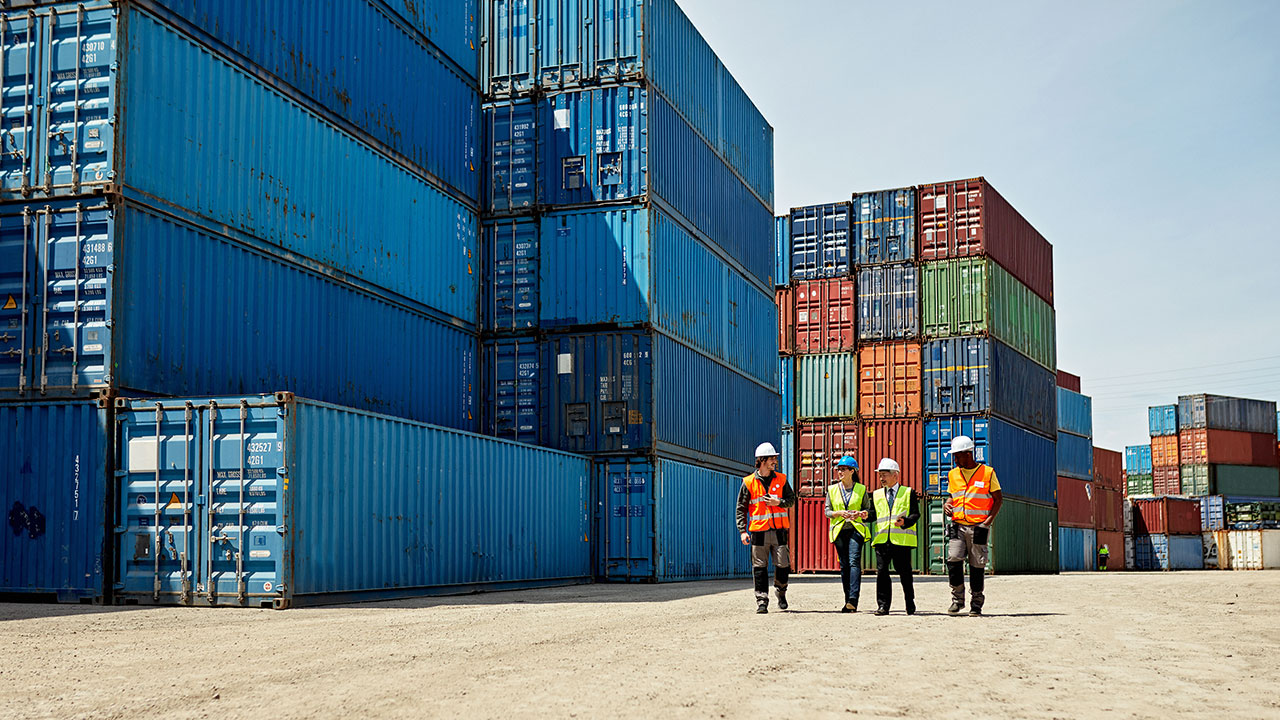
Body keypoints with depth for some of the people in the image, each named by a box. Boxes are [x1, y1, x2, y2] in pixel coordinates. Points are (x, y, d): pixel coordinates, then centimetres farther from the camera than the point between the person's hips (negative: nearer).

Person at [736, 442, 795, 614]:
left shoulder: (781, 480, 8)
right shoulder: (748, 482, 2)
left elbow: (792, 499, 13)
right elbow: (741, 508, 3)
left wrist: (779, 502, -8)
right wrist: (743, 530, -4)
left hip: (779, 530, 2)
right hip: (759, 531, -1)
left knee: (783, 565, 0)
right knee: (759, 567, -1)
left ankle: (780, 591, 25)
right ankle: (762, 600, 5)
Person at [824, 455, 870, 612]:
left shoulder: (861, 489, 5)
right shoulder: (832, 489, 10)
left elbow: (868, 509, 10)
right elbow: (827, 511, 8)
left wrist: (860, 514, -12)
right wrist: (840, 513, -11)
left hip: (856, 529, -3)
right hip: (839, 530, 3)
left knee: (854, 561, -17)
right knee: (844, 565, 4)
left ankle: (853, 600, -26)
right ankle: (849, 602, 11)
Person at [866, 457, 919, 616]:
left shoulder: (908, 493, 8)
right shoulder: (876, 495, 18)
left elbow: (915, 514, 1)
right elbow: (874, 514, 12)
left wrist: (905, 522, -18)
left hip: (902, 539, -2)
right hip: (881, 539, 3)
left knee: (904, 573, 4)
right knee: (881, 572, -5)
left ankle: (910, 605, 18)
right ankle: (883, 606, 0)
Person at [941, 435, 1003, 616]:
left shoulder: (987, 472, 0)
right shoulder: (953, 474, 12)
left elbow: (998, 498, 3)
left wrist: (988, 521, -8)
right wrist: (947, 505, 2)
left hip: (978, 526, -3)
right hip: (958, 526, 3)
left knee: (977, 566, 1)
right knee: (953, 559, -14)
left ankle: (976, 604, 12)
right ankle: (957, 599, -1)